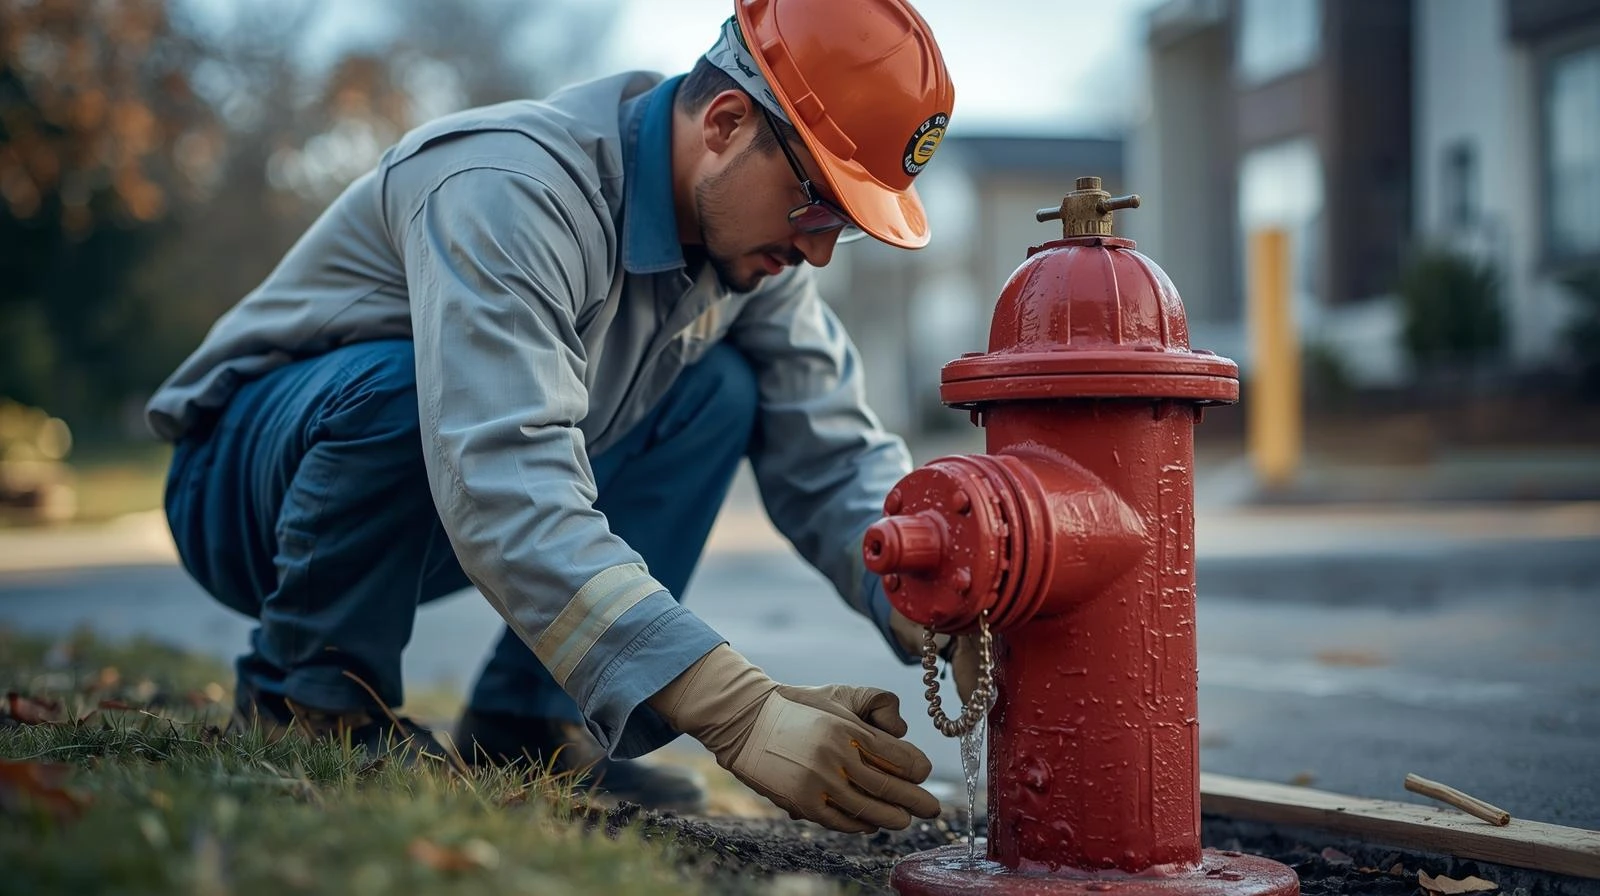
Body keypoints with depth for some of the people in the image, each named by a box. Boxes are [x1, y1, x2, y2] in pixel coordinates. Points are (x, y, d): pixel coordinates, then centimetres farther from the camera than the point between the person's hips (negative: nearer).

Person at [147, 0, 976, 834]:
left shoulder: (752, 234, -8)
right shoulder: (510, 191, -34)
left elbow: (836, 462, -6)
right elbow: (504, 495, -46)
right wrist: (742, 715, -53)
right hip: (244, 480, -7)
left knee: (718, 389, -6)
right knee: (401, 379, -37)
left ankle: (523, 718, -9)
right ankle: (307, 690, -12)